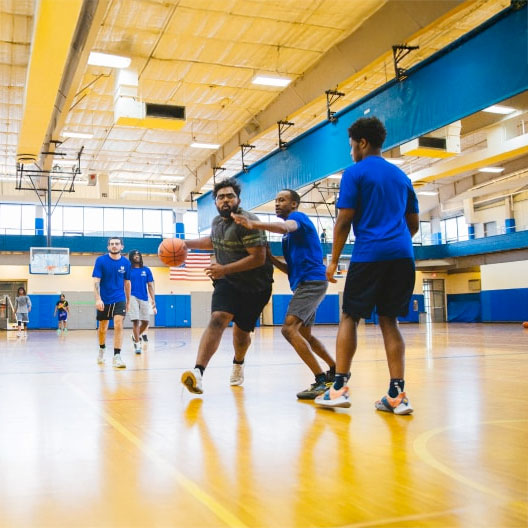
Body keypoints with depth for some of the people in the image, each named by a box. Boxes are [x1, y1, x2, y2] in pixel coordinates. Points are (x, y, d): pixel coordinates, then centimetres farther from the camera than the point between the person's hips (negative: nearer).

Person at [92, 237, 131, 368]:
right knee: (102, 328, 13)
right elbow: (96, 281, -12)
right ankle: (101, 350, 40)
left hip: (119, 299, 0)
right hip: (104, 300, 0)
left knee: (118, 324, -17)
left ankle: (117, 357, -16)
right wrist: (98, 299, -23)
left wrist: (128, 301, 15)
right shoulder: (101, 260, -8)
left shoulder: (126, 262, -1)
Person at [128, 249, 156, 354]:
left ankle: (136, 336, 34)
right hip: (133, 297, -3)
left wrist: (153, 300, 1)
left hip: (144, 298, 3)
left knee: (145, 322, 7)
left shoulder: (146, 270, 8)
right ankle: (137, 344, -1)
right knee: (136, 320, -10)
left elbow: (150, 286, 8)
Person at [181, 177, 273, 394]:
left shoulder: (248, 222, -20)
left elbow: (258, 258, -26)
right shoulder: (217, 221, 4)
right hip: (227, 281, 4)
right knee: (218, 319, -21)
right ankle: (198, 372, -36)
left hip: (254, 286, -4)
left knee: (242, 331, 9)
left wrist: (225, 269, -30)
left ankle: (238, 364, 44)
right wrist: (187, 243, 20)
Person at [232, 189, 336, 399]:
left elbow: (284, 227, -32)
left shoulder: (298, 217, -5)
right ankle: (335, 371, 34)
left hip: (311, 281, -11)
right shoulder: (290, 234, 23)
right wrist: (271, 258, 6)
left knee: (289, 328, -21)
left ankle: (321, 381, -20)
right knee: (304, 333, 21)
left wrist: (253, 224, -49)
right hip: (304, 283, 11)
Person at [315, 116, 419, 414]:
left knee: (350, 317, 4)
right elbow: (414, 224, 21)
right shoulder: (401, 175, 19)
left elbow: (344, 221, -5)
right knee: (389, 321, 7)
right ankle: (397, 394, 1)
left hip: (369, 255, -5)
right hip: (402, 255, 5)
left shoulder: (355, 173, 1)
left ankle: (340, 388, 1)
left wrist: (334, 260, 1)